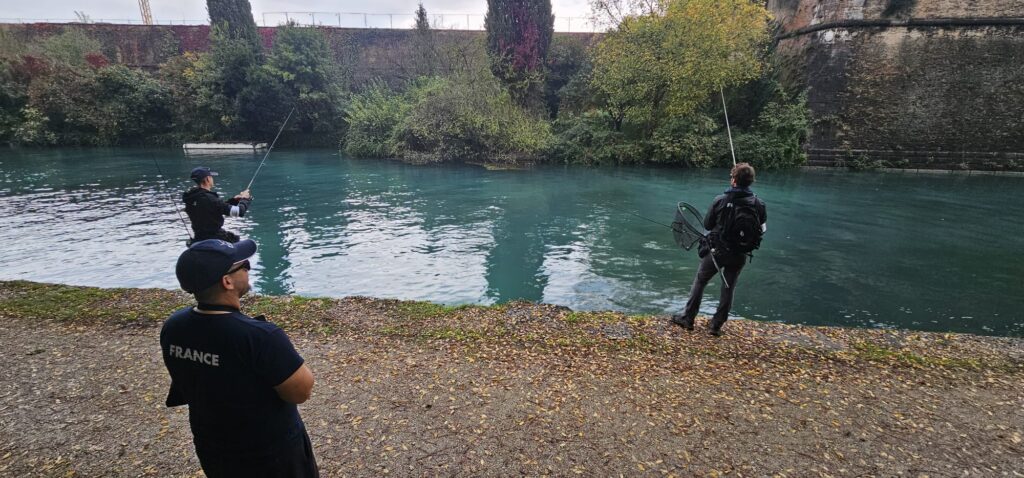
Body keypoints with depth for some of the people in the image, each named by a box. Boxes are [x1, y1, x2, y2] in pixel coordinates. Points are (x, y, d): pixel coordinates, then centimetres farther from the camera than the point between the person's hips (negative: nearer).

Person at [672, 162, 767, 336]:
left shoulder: (721, 200, -16)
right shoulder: (759, 205, -9)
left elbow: (707, 225, -5)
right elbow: (762, 230, 2)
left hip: (717, 251, -2)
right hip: (740, 255, 3)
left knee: (699, 282, 13)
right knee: (729, 288, 16)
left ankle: (687, 318, 20)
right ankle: (716, 325, 22)